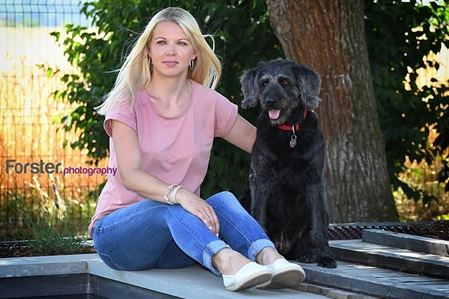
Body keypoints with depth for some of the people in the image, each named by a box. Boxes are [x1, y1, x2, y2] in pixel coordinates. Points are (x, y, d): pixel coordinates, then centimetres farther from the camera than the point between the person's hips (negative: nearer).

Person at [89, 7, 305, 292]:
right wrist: (178, 194, -39)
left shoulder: (208, 102, 6)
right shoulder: (129, 101, -6)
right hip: (117, 232, -3)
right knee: (173, 207, -35)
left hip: (177, 245, 3)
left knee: (223, 200, -27)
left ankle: (269, 258, -53)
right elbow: (129, 174, -21)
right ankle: (226, 261, -62)